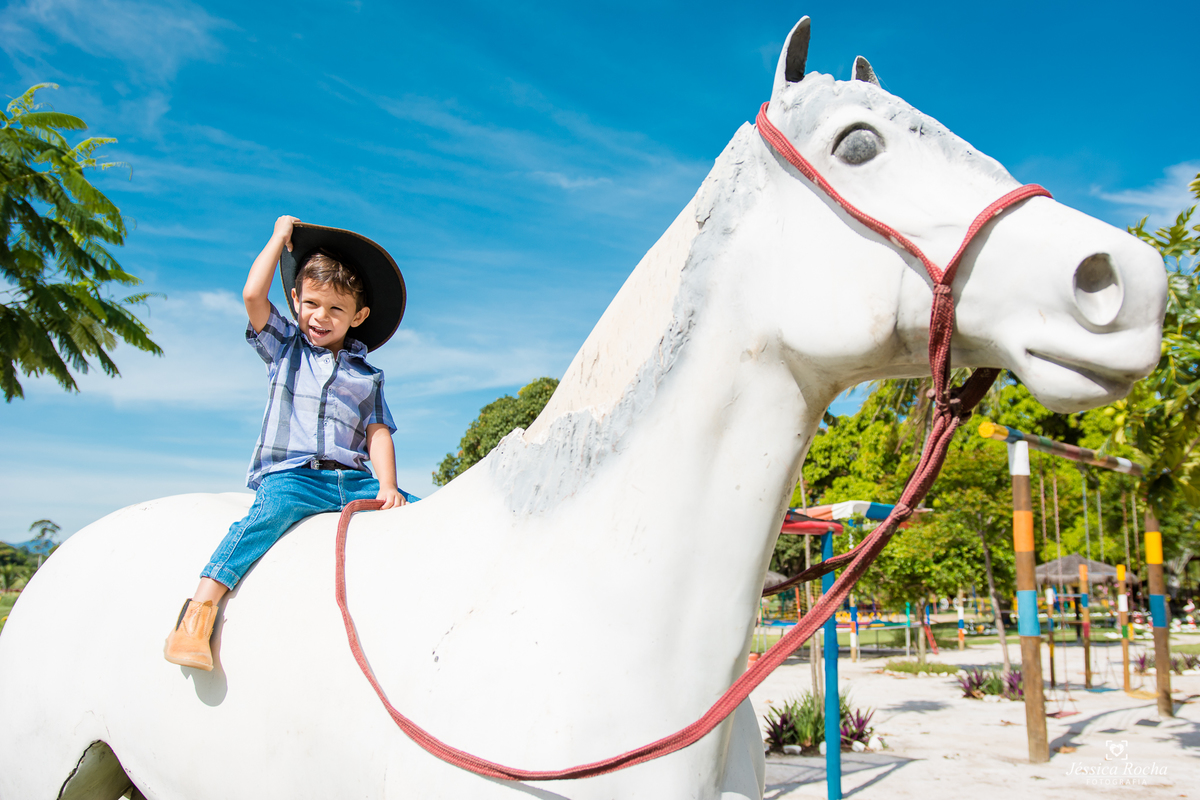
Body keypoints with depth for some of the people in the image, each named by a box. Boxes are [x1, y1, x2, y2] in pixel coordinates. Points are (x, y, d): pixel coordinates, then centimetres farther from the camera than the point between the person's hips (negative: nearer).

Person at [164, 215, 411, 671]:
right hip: (290, 474, -2)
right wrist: (281, 237, 11)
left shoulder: (366, 376, 20)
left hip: (353, 479, 3)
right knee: (269, 513, -34)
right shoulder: (284, 347, 17)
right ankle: (198, 613, -37)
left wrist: (387, 486, -8)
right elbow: (252, 295, 2)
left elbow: (377, 432, 9)